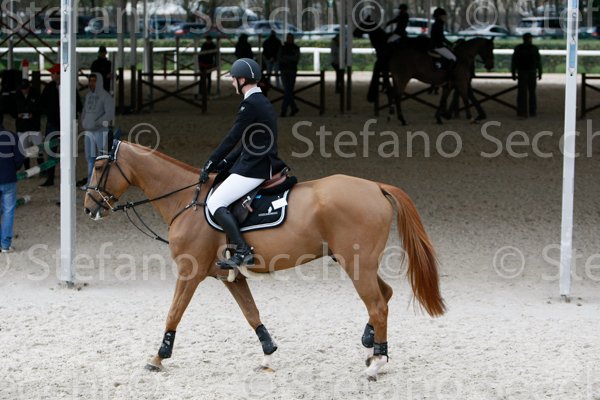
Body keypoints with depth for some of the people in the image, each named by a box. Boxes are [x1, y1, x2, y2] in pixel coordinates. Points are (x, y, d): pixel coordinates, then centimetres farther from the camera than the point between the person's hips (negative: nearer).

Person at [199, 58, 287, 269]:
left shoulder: (250, 105, -15)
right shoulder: (264, 103, 17)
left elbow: (232, 139, -14)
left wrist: (210, 164, -7)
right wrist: (224, 164, 15)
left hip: (253, 170, -10)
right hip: (264, 166, 10)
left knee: (215, 202, -12)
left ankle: (243, 251, -21)